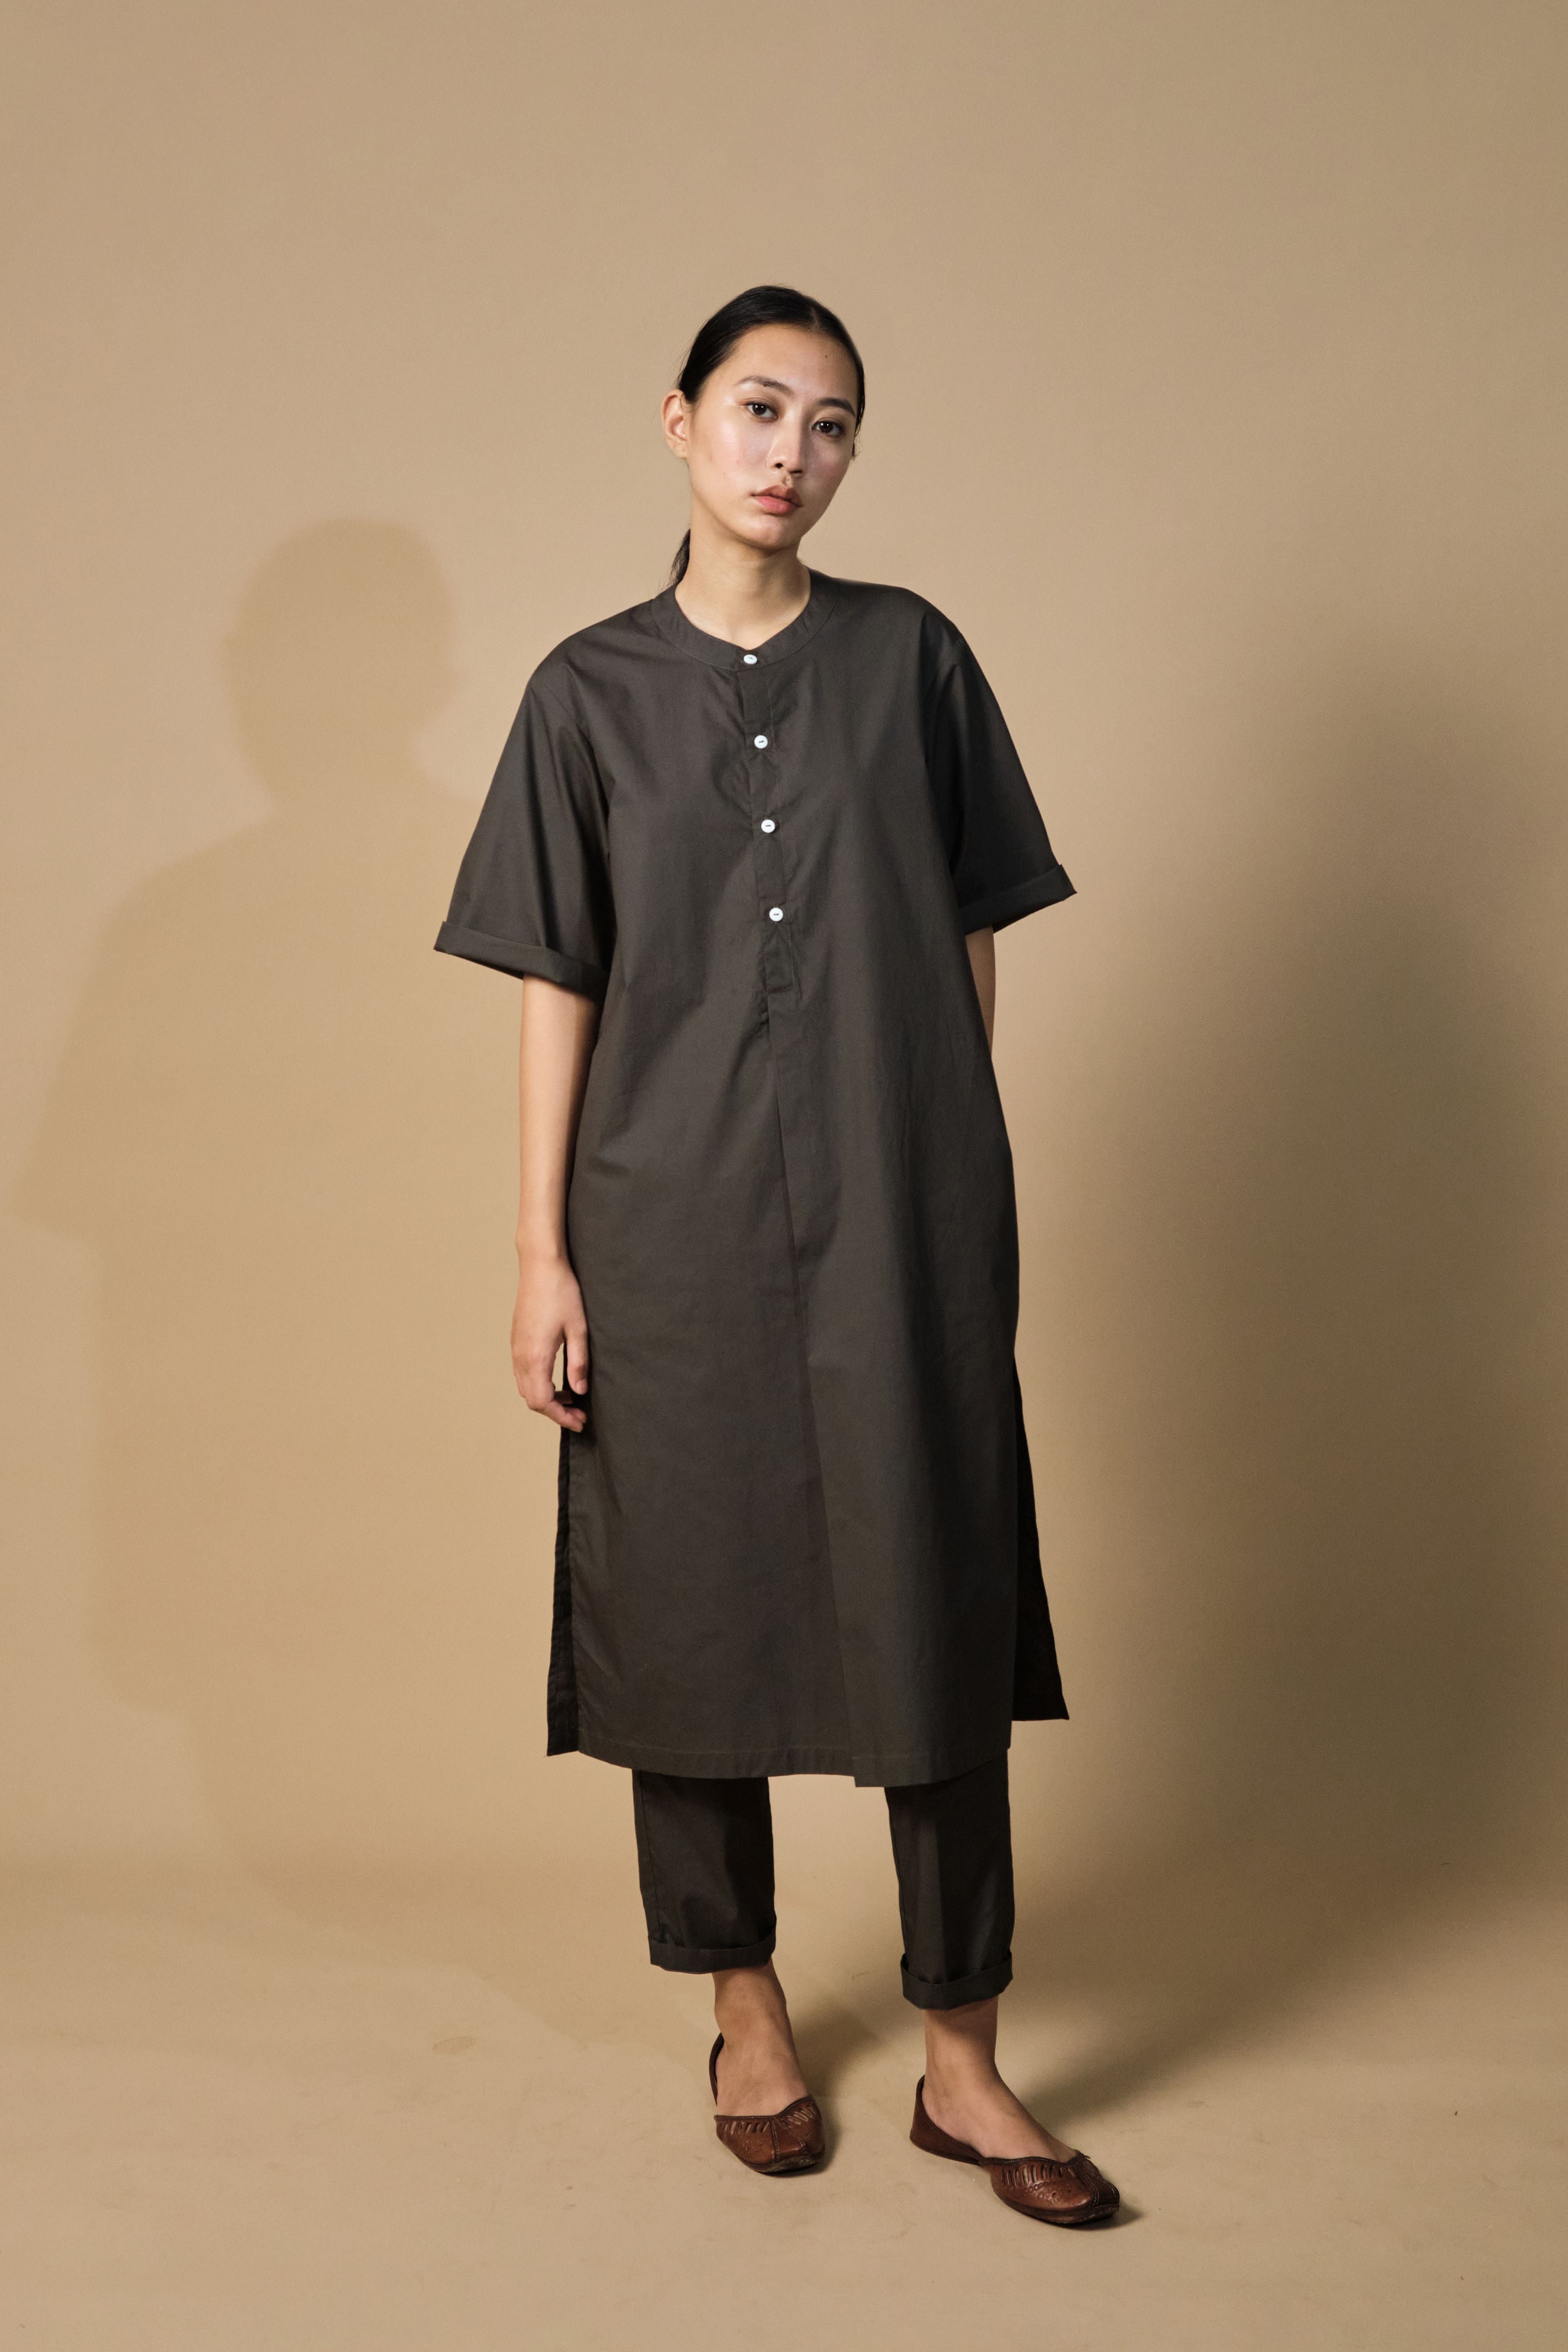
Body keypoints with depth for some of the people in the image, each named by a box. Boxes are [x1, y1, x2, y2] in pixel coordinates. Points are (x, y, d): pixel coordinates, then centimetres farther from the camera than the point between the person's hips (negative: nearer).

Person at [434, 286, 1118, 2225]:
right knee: (693, 1606, 7)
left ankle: (962, 2062, 13)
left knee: (934, 1607, 2)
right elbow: (558, 983, 2)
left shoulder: (915, 660, 5)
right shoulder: (591, 691, 4)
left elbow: (967, 941, 8)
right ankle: (746, 2009, 27)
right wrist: (542, 1248, -2)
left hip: (900, 1217, 0)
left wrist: (967, 1186, 5)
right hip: (678, 1219, 0)